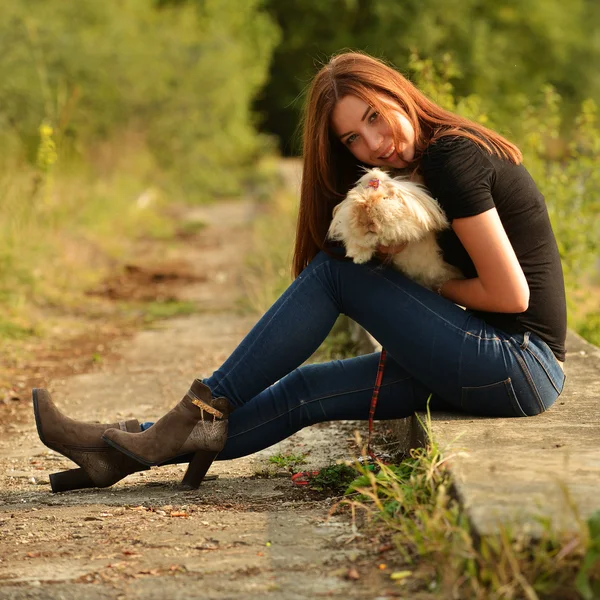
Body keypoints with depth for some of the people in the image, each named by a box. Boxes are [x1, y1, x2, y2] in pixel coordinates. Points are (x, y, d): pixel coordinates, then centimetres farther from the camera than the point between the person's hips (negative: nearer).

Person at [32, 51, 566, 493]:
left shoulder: (453, 156, -14)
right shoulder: (438, 158, 14)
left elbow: (511, 294, -18)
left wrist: (427, 285, -3)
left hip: (521, 369, -9)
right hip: (509, 369, 9)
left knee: (334, 271, -10)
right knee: (307, 390, 4)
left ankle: (201, 415, -5)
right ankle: (123, 452, 4)